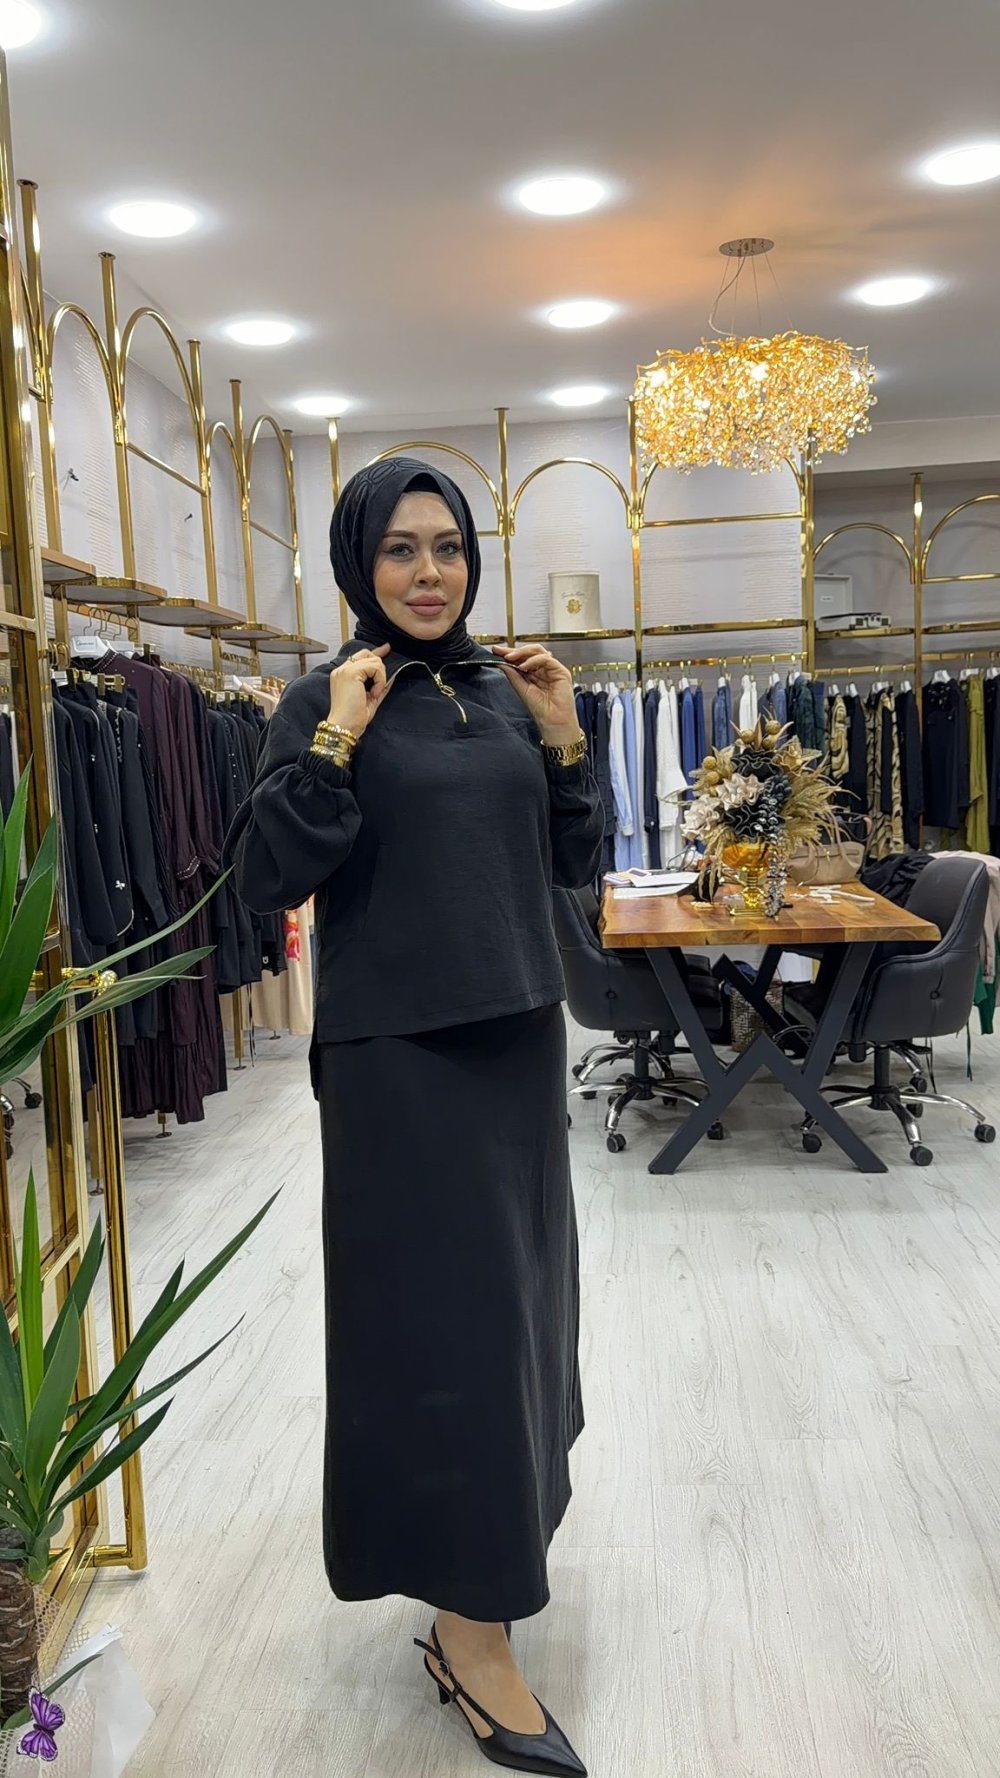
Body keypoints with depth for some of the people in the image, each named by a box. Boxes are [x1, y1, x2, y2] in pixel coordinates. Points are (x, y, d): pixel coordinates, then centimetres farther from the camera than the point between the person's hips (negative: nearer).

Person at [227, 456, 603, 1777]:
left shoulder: (506, 691, 8)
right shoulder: (325, 702, -6)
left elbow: (574, 866, 9)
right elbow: (268, 881, -13)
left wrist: (563, 738, -4)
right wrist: (334, 746, -22)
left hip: (518, 1034, 6)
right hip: (398, 1050, -6)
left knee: (517, 1277, 18)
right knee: (441, 1304, -1)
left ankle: (507, 1495, 46)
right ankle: (469, 1628, 14)